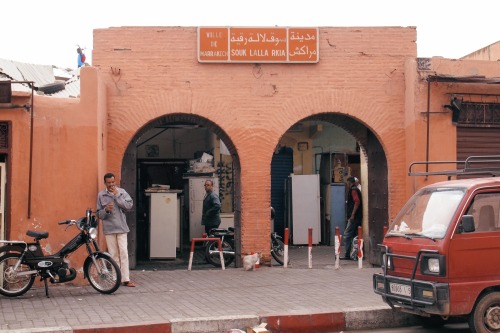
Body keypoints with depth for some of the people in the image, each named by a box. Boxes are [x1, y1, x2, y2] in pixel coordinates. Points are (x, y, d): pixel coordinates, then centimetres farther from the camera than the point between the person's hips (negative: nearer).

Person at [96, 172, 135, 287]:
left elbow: (129, 205, -9)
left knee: (123, 253, -5)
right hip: (109, 229, 1)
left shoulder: (121, 192, 4)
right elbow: (99, 214, 7)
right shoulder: (101, 195, 5)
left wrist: (117, 195, -10)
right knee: (113, 255, 3)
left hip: (121, 227, 0)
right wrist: (106, 210, -14)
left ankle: (126, 279, -4)